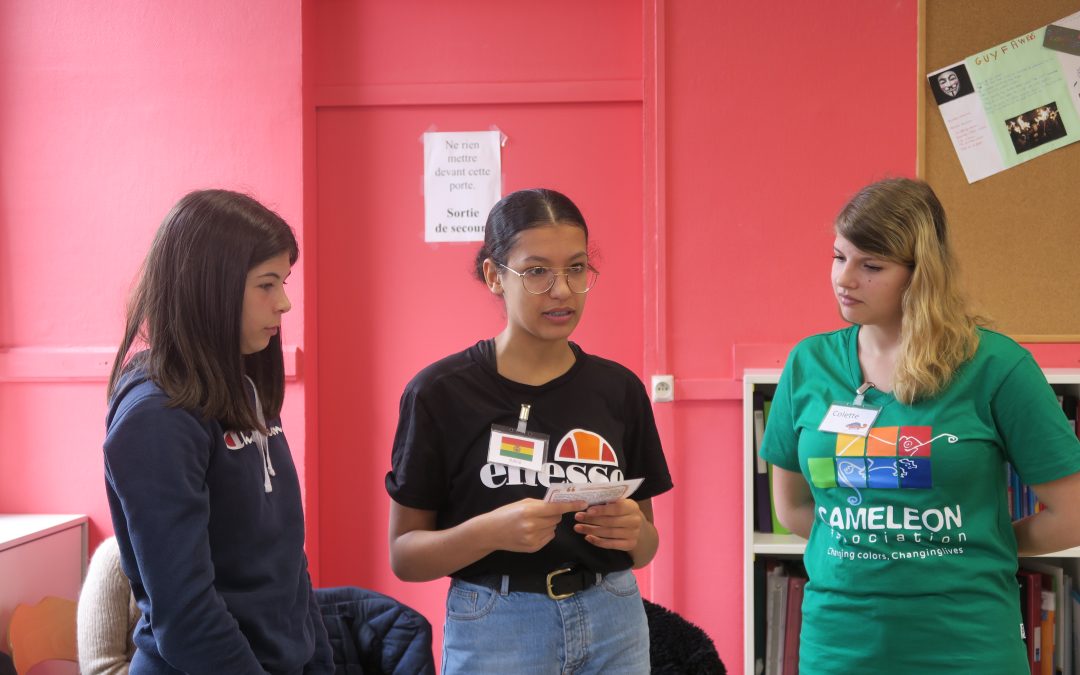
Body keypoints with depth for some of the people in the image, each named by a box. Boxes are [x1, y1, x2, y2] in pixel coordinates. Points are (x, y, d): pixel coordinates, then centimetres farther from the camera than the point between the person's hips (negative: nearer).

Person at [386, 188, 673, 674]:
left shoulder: (618, 388, 2)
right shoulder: (440, 392, -8)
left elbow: (645, 551, 11)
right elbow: (403, 555, -6)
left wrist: (634, 532, -11)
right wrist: (491, 532, -23)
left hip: (614, 628, 3)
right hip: (495, 633, -3)